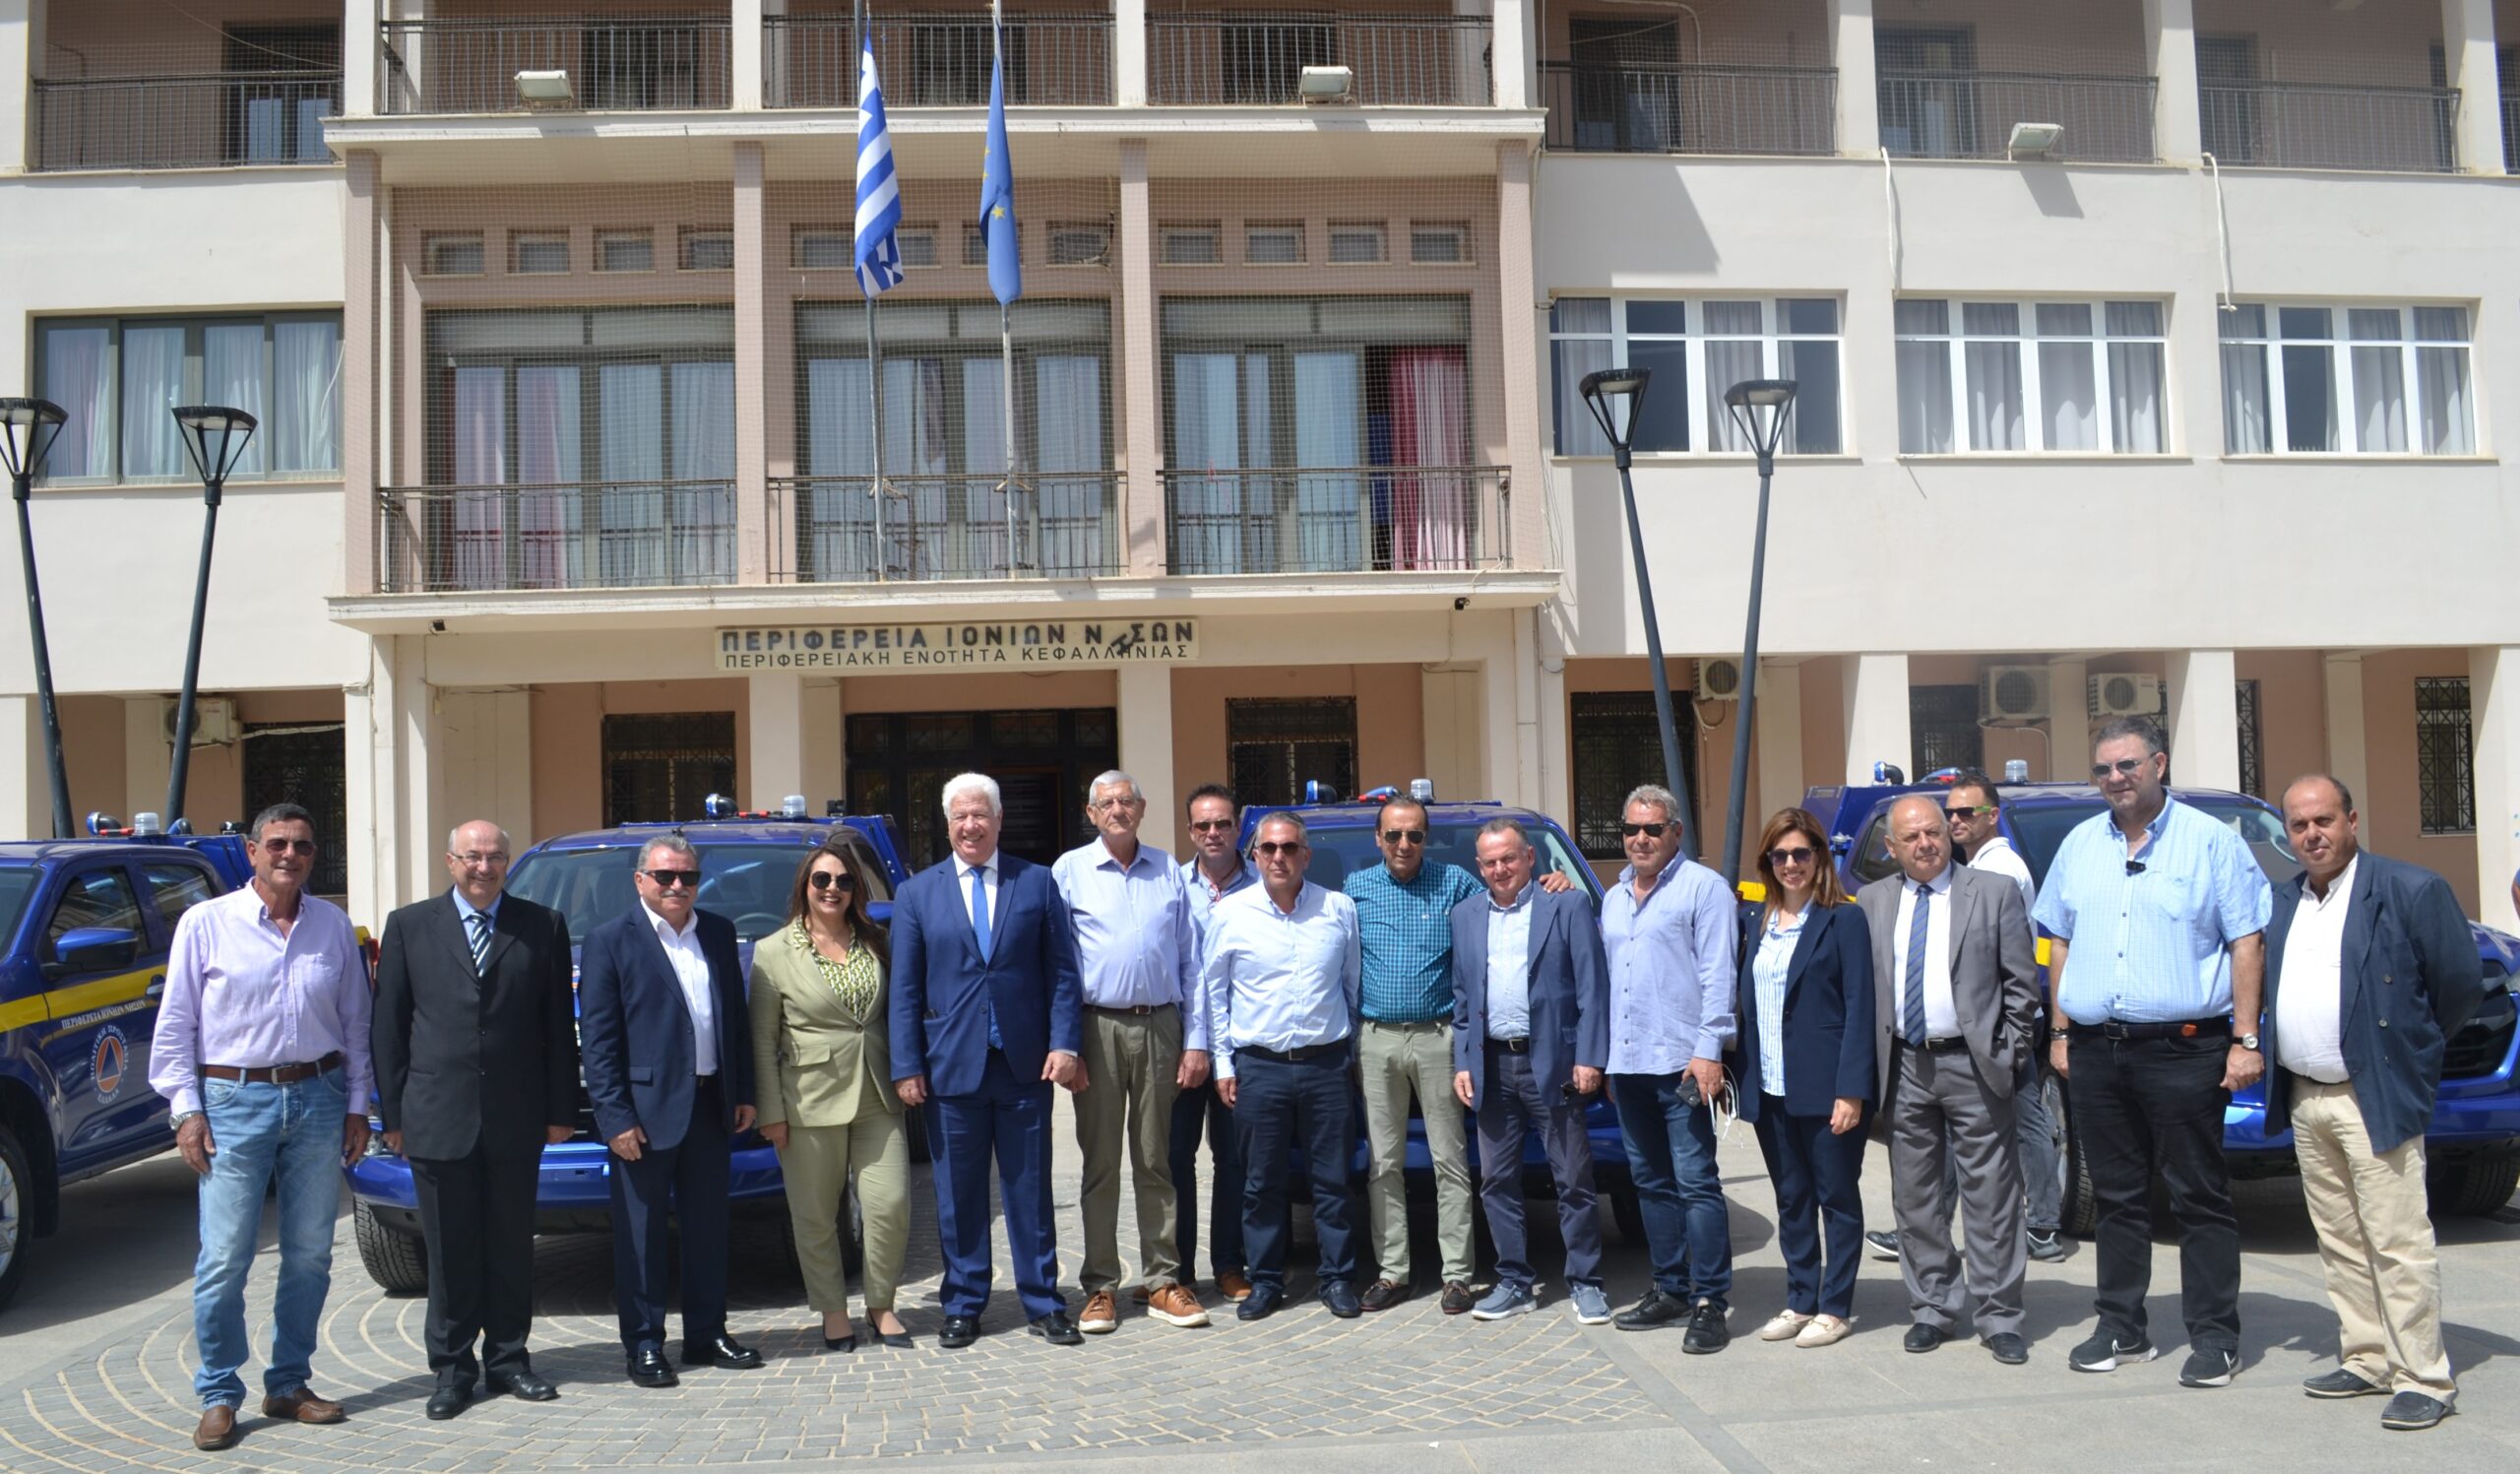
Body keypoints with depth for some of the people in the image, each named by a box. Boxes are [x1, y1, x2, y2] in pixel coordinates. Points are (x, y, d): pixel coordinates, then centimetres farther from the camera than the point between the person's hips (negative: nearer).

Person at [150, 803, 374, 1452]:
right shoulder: (205, 924, 1)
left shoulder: (334, 926, 8)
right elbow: (175, 1025, 2)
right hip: (235, 1101, -3)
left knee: (309, 1253, 7)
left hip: (318, 1098, 3)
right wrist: (186, 1109, -4)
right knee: (224, 1259, -3)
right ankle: (218, 1398, 10)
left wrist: (357, 1105, 7)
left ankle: (288, 1385, 21)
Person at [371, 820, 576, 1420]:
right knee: (450, 1251, 7)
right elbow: (387, 1026, 5)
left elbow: (559, 1026, 4)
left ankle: (507, 1358, 22)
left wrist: (560, 1109, 1)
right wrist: (392, 1112, 1)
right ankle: (452, 1366, 18)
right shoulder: (409, 926, 4)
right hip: (439, 1117, 0)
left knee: (512, 1246, 10)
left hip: (517, 1118, 1)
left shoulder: (544, 927, 4)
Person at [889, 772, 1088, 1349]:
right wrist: (907, 1066, -2)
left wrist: (1065, 1043, -6)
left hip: (1026, 1064, 0)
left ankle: (1042, 1304, 17)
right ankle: (963, 1307, 20)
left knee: (1030, 1190, 7)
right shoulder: (917, 893, 6)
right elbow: (904, 988, 5)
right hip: (952, 1064, 0)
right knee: (958, 1195, 8)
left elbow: (1061, 972, 4)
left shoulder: (1038, 882, 6)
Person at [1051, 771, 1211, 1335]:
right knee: (1100, 1164, 4)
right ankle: (1101, 1287, 11)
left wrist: (1196, 1040, 3)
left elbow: (1190, 961, 10)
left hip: (1160, 1027, 2)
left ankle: (1164, 1282, 13)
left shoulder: (1168, 871, 11)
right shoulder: (1069, 870, 4)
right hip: (1098, 1028, -2)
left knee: (1156, 1162, 7)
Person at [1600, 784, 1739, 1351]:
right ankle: (1670, 1290, 23)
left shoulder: (1702, 887, -4)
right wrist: (1604, 1055, 16)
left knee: (1695, 1182, -6)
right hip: (1626, 1063, 7)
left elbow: (1718, 975, -10)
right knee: (1651, 1182, 13)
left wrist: (1709, 1050, -17)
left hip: (1679, 1061, -7)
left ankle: (1709, 1302, -1)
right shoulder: (1614, 898, 18)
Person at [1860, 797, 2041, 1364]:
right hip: (1905, 1068, 3)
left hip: (1975, 1065, -3)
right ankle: (1932, 1311, 21)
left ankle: (1999, 1317, 11)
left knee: (1991, 1199, 1)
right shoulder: (1872, 903, 9)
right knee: (1915, 1200, 9)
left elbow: (2022, 982, 2)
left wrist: (2010, 1053, -4)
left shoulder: (1994, 892, 1)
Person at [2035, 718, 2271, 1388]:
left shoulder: (2211, 841, -1)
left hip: (2183, 1048, -4)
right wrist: (2060, 1032, 11)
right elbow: (2060, 942, 17)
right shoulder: (2079, 844, 13)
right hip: (2095, 1049, 5)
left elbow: (2247, 942, -4)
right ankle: (2121, 1328, 21)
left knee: (2200, 1198, 2)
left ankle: (2214, 1338, 11)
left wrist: (2245, 1040, -10)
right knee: (2116, 1197, 12)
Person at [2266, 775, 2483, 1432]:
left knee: (2398, 1244, -5)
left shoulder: (2412, 890, -7)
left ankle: (2425, 1379, 3)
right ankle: (2366, 1360, 23)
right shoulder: (2283, 903, 12)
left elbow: (2462, 984, -5)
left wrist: (2409, 1052, 3)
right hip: (2304, 1101, 7)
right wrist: (2284, 1055, 11)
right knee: (2339, 1245, 13)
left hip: (2373, 1100, -6)